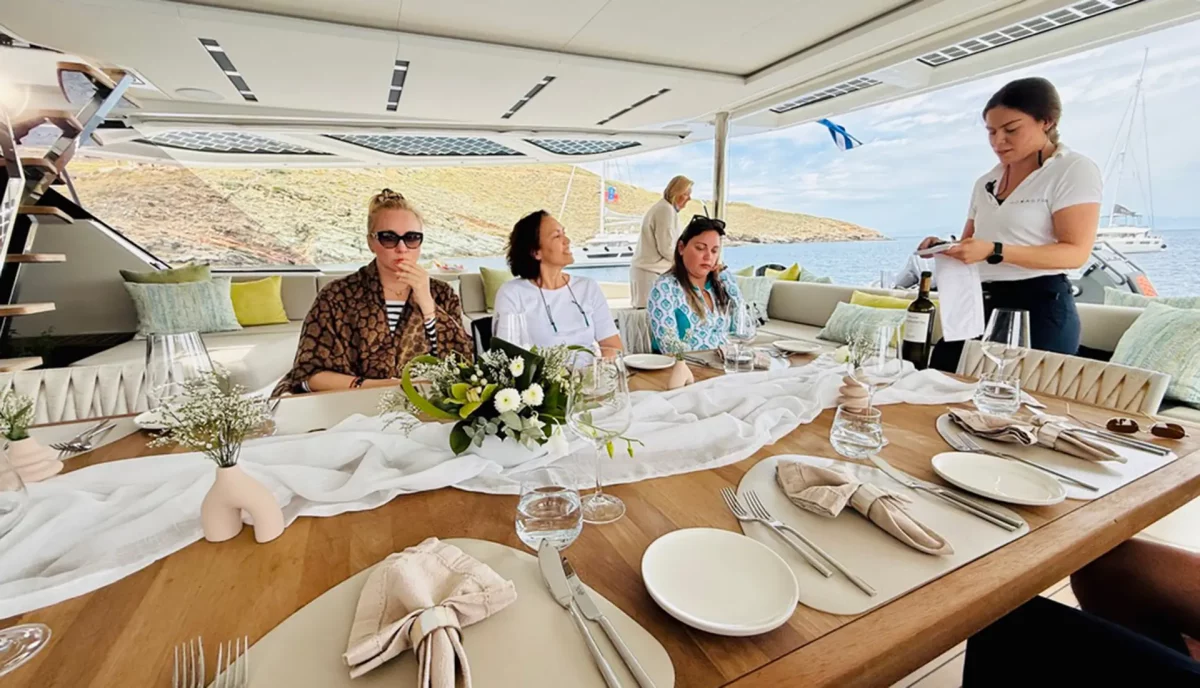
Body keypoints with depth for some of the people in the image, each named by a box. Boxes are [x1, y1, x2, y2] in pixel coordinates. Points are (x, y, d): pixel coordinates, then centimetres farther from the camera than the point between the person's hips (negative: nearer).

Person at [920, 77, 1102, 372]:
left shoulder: (1074, 170, -3)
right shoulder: (986, 182, 17)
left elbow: (1076, 252, -13)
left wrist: (994, 252, -25)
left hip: (1039, 306, -6)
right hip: (980, 303, 6)